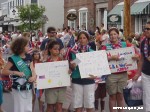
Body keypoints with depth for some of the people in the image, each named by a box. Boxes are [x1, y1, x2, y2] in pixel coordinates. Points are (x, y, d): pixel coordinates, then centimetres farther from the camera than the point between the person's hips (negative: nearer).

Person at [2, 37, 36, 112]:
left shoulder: (28, 57, 5)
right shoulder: (13, 59, -13)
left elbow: (32, 68, 5)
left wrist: (34, 76, -16)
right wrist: (17, 73, -21)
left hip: (28, 87, 6)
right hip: (18, 89, -6)